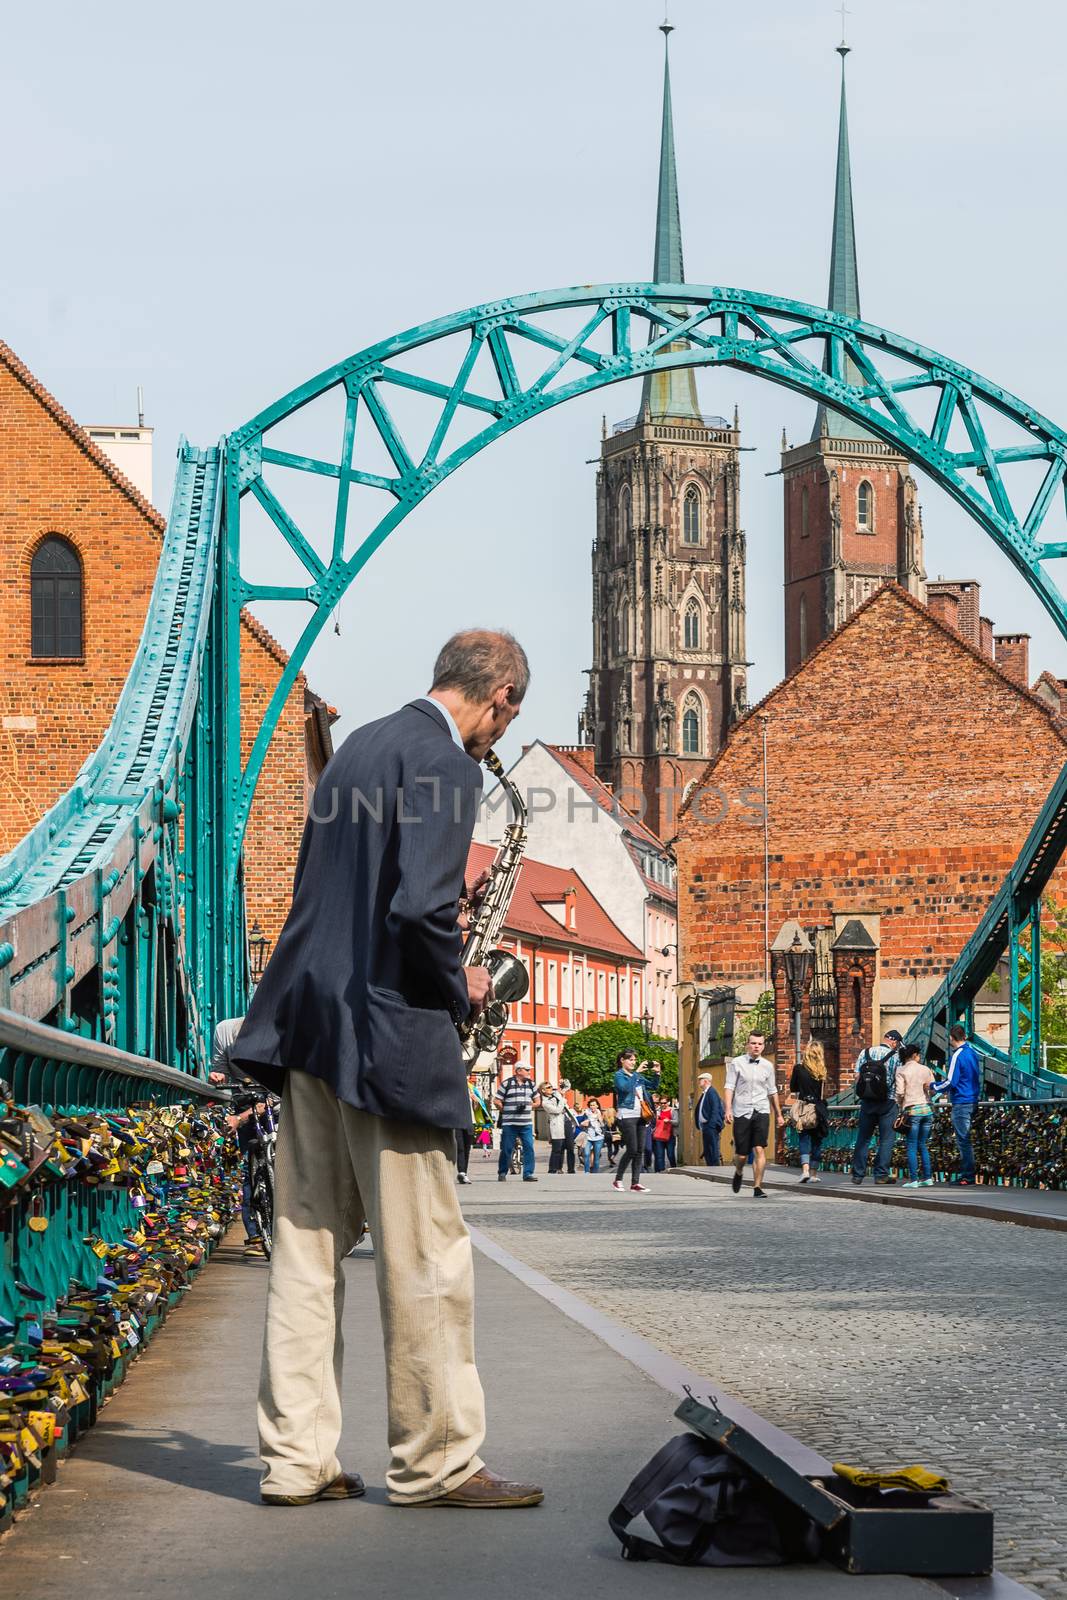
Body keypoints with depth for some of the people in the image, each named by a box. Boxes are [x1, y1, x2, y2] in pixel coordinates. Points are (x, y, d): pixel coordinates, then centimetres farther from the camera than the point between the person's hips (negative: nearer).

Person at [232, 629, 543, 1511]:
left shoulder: (358, 750, 16)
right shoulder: (446, 765, -11)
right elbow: (422, 907, -22)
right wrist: (459, 990, -4)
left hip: (308, 1025, 9)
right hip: (387, 1034, -9)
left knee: (308, 1247, 9)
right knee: (426, 1255, 0)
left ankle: (296, 1458, 12)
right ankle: (436, 1460, 6)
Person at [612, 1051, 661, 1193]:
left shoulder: (637, 1076, 17)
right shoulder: (619, 1075, -3)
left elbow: (654, 1086, 21)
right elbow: (625, 1087, -23)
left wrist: (656, 1073, 5)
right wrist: (637, 1071, -22)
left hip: (640, 1116, 7)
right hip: (626, 1116, -7)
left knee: (640, 1150, 2)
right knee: (632, 1149, -10)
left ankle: (635, 1183, 2)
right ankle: (617, 1180, 4)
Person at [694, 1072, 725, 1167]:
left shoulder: (712, 1092, -11)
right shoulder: (704, 1094, 19)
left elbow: (715, 1109, -18)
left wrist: (711, 1125, -23)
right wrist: (700, 1126, 14)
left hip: (711, 1127, -10)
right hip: (705, 1126, 10)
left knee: (713, 1151, -10)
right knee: (707, 1152, 11)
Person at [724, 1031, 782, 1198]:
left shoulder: (767, 1066, 9)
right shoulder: (737, 1063, 1)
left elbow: (772, 1092, 19)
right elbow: (729, 1087, -2)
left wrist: (778, 1114, 23)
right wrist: (728, 1110, -13)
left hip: (761, 1112, 1)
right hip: (741, 1113, -1)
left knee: (759, 1150, -12)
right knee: (741, 1154, 2)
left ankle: (757, 1187, -9)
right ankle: (739, 1172, 36)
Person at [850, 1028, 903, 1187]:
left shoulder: (865, 1052, 4)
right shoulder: (895, 1057, -5)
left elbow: (857, 1077, 2)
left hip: (867, 1101, 3)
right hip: (888, 1102, -3)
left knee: (863, 1138, 11)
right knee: (886, 1140, 3)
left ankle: (857, 1174, 11)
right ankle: (881, 1174, -1)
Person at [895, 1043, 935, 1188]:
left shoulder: (901, 1071, -4)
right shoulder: (925, 1069, 5)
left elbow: (900, 1092, -9)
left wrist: (900, 1105, 9)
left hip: (912, 1110, -3)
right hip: (927, 1108, 3)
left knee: (912, 1146, 0)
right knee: (923, 1145, 13)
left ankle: (913, 1179, -6)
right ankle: (927, 1177, 8)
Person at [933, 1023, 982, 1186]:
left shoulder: (957, 1055, -14)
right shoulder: (973, 1053, 13)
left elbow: (951, 1082, -18)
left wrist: (935, 1088, 0)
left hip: (961, 1103, -9)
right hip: (973, 1101, 9)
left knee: (963, 1140, -6)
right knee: (964, 1139, 15)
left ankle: (968, 1176, -6)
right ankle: (965, 1174, 17)